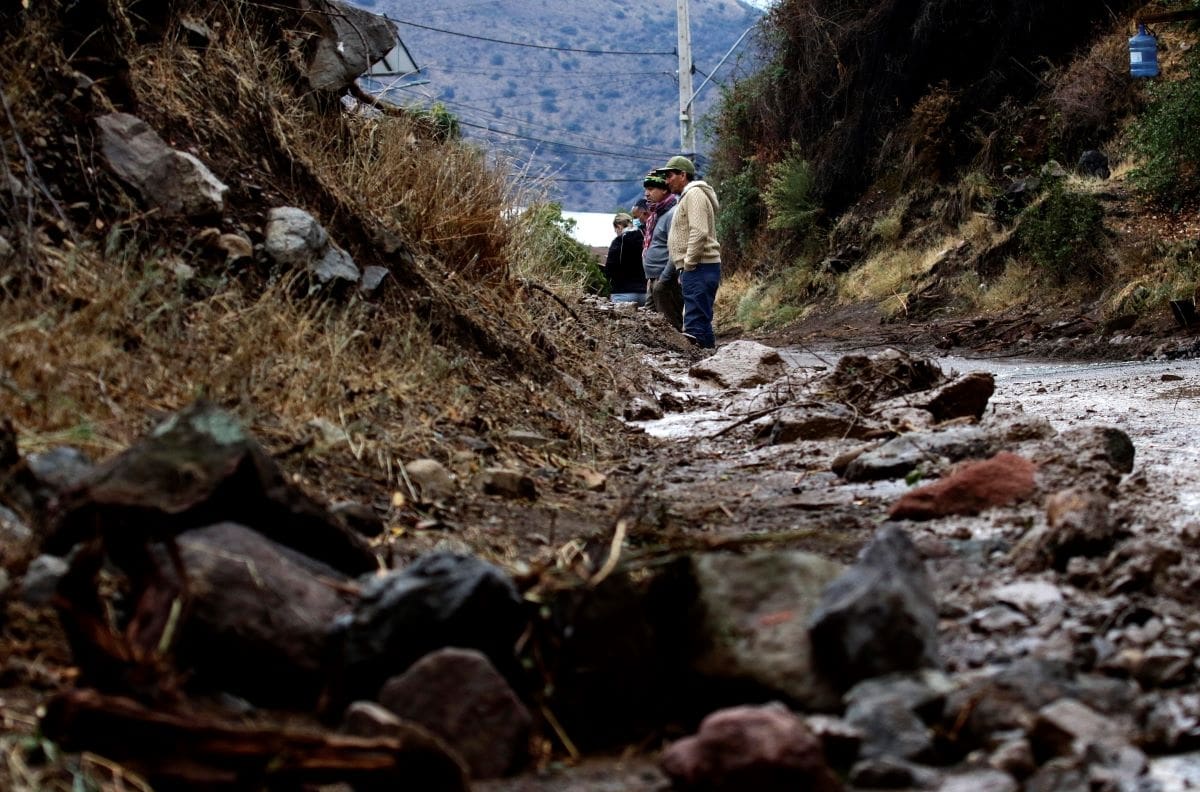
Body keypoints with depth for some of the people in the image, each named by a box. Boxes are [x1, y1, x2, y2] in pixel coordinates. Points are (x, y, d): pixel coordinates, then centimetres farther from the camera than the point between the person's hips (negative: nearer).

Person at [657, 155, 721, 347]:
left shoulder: (694, 194, -8)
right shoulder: (687, 196, 24)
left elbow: (699, 232, -20)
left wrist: (688, 265, -19)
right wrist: (684, 271, 20)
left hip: (699, 267, -11)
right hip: (694, 269, 11)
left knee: (695, 321, -16)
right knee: (700, 319, 11)